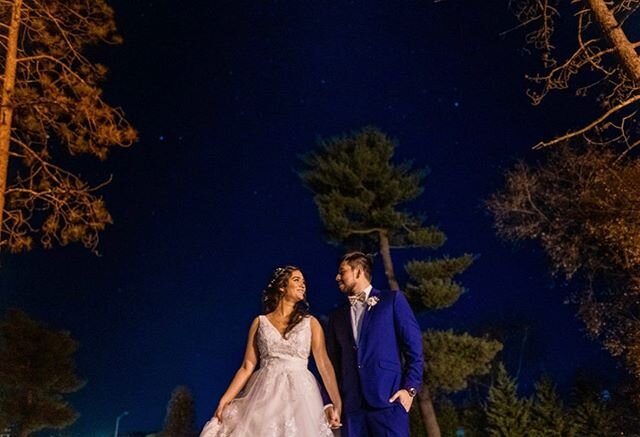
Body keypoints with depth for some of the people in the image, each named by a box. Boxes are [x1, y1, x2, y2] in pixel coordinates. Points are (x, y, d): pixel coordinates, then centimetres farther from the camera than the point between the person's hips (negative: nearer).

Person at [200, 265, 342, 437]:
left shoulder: (310, 323, 8)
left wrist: (337, 404, -11)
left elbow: (324, 364, -1)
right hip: (265, 394, 0)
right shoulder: (260, 322, 8)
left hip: (299, 395, 0)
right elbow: (247, 367, 6)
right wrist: (225, 399, -4)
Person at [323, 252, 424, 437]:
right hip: (350, 405, 4)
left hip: (388, 399, -4)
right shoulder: (337, 317, 19)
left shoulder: (392, 300, 6)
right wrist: (329, 401, 6)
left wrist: (410, 388, -9)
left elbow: (414, 346, 0)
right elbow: (332, 363, 16)